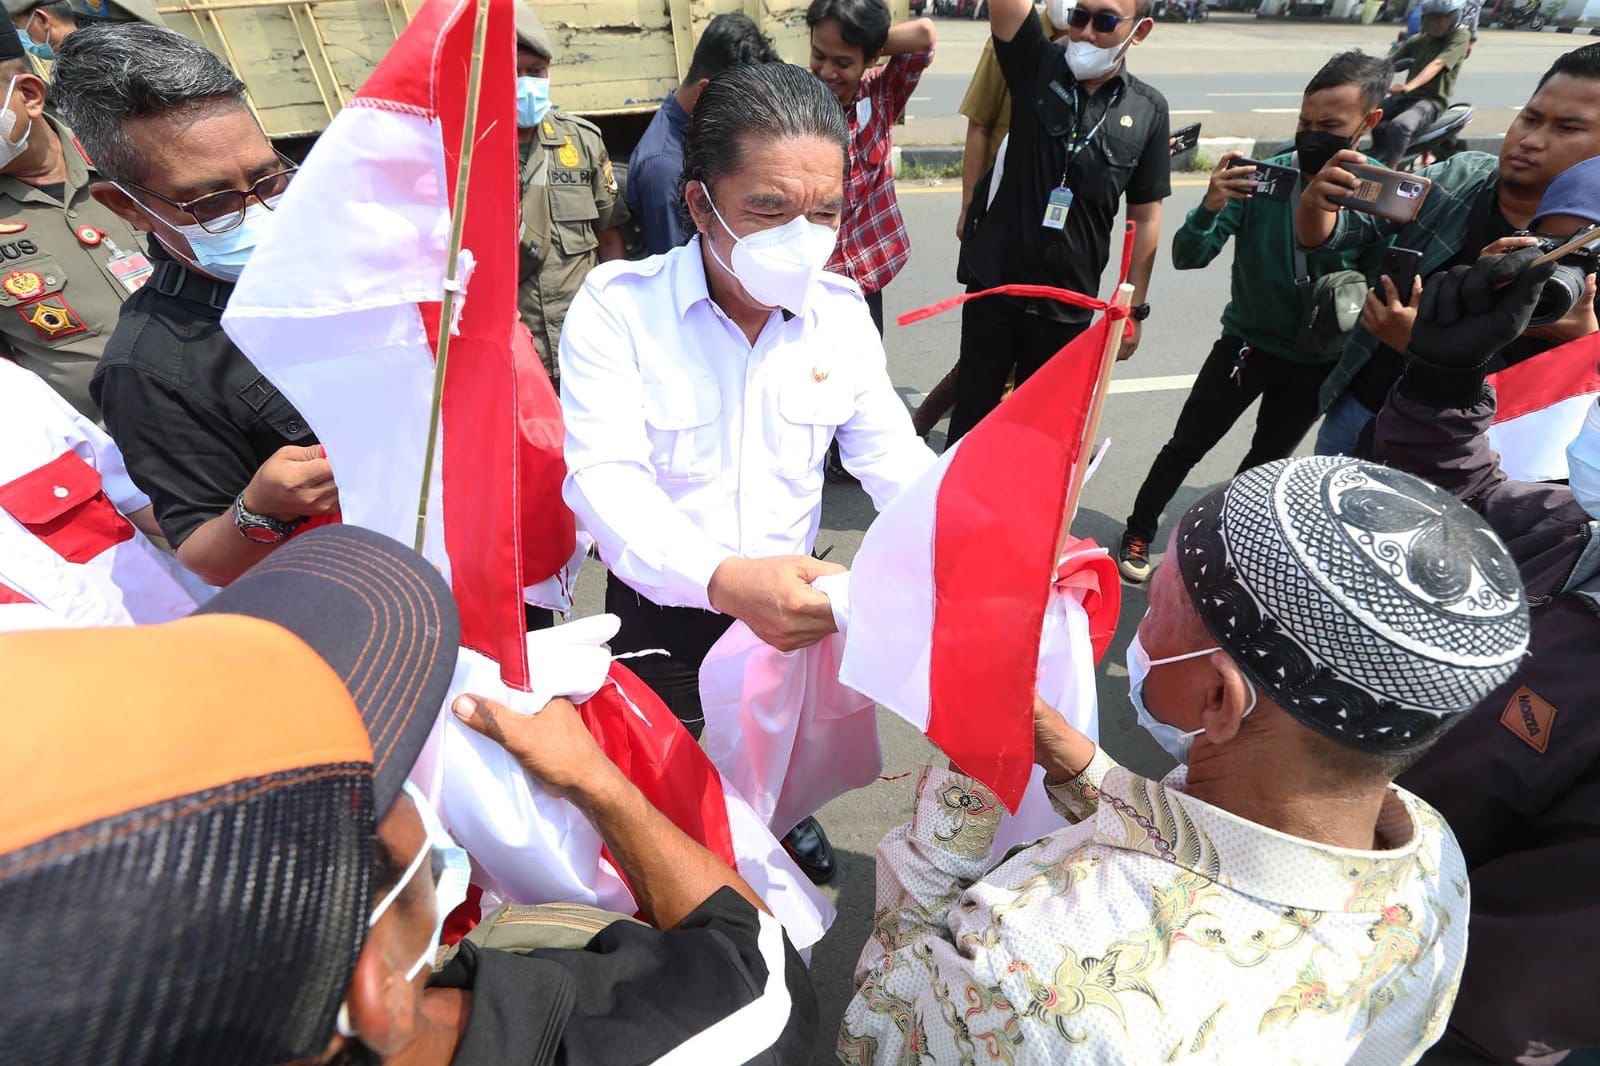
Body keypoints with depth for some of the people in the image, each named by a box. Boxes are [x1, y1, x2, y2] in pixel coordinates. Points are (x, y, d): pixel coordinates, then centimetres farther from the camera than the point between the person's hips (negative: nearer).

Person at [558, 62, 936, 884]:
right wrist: (724, 578, -48)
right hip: (663, 613, -3)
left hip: (789, 602, 4)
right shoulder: (618, 307, -20)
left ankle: (782, 813, 63)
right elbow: (604, 478, -29)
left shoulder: (841, 310, -6)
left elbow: (887, 450, -5)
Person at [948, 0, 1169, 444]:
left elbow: (1144, 217, 3)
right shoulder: (1037, 67, 0)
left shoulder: (1148, 110, 1)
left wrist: (1135, 308, 4)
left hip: (1067, 306, 1)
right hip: (995, 288, -1)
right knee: (972, 415, 10)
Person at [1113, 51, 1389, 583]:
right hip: (1246, 342, -1)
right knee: (1185, 447, 2)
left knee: (1267, 462, 17)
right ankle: (1137, 535, 20)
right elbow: (1187, 257, -19)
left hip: (1318, 361, 2)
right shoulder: (1262, 177, -16)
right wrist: (1211, 207, -37)